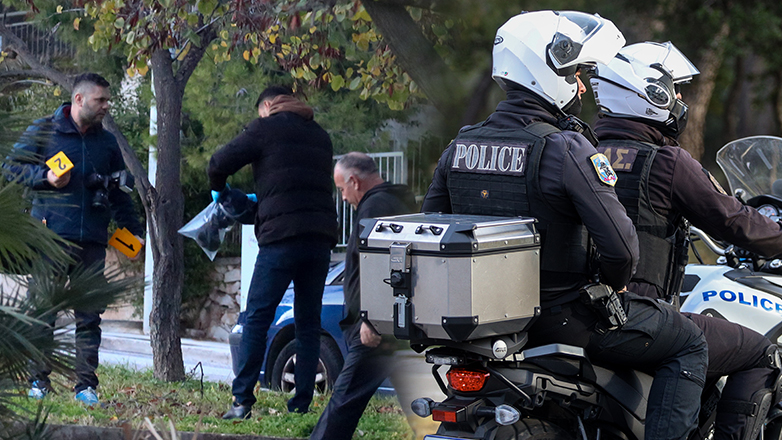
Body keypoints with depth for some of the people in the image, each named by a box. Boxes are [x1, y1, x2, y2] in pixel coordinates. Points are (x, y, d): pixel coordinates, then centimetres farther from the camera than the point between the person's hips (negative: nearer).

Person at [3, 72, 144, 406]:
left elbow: (119, 192, 24)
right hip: (51, 237, -4)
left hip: (93, 241, 4)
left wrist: (132, 229, 13)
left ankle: (86, 385, 3)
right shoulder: (44, 131, 5)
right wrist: (45, 177, -11)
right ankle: (39, 381, 3)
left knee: (89, 316, 1)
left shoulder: (107, 143, 18)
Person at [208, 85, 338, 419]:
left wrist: (218, 190, 24)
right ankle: (301, 405, 5)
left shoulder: (266, 128, 4)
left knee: (257, 318, -3)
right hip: (321, 236, 5)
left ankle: (242, 401, -9)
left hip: (282, 233, -5)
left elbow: (219, 164, 2)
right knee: (308, 322, 9)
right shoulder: (320, 136, 22)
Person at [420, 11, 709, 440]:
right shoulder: (566, 148, -19)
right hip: (562, 317, -7)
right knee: (690, 343, 9)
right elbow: (620, 241, -23)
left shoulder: (459, 146, 3)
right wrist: (612, 286, -2)